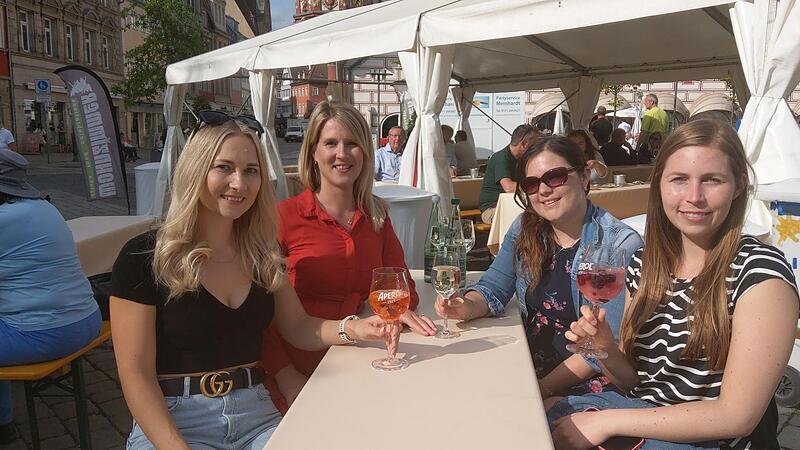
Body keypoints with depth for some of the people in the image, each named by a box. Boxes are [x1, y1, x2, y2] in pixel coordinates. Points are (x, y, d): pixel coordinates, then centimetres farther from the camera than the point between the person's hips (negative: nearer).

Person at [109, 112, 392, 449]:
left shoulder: (262, 251, 5)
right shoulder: (143, 257, -9)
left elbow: (297, 327, 10)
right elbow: (135, 373, -10)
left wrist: (352, 329, -9)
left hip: (256, 415, 4)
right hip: (175, 422, -3)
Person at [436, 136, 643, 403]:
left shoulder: (621, 246, -13)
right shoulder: (524, 229, 3)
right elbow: (492, 289, 4)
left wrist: (545, 387, -19)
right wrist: (467, 307, -19)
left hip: (584, 385, -5)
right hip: (527, 368, 5)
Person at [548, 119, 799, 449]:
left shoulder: (760, 270, -14)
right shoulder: (644, 262, 1)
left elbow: (737, 415, -18)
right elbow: (633, 382, 7)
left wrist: (608, 421, -19)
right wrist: (606, 349, -14)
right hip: (640, 418, 5)